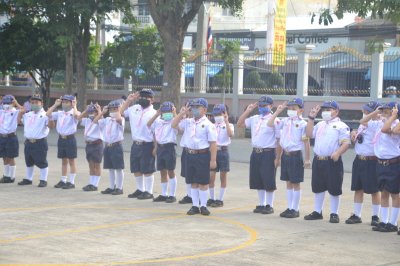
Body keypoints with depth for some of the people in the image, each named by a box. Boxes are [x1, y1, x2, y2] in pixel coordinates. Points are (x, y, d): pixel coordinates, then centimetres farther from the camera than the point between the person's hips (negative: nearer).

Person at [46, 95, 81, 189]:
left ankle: (71, 182, 5)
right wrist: (55, 105, 5)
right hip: (61, 138, 6)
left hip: (70, 138, -6)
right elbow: (48, 114, 6)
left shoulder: (73, 113, -7)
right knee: (64, 161, 14)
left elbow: (76, 115, -31)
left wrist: (74, 106, -16)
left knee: (71, 161, 1)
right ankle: (63, 181, 20)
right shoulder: (59, 113, 10)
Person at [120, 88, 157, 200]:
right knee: (136, 169, 14)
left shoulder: (153, 113, -11)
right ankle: (140, 189, 28)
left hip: (147, 145, -7)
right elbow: (121, 112, 21)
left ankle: (149, 192, 9)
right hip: (135, 144, 7)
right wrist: (128, 100, 10)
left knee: (147, 170, 0)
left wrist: (155, 148, -16)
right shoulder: (134, 108, 7)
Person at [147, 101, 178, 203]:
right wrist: (157, 114, 2)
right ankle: (164, 194, 19)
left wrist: (174, 114, -18)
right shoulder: (158, 122, 13)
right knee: (162, 172, 11)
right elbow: (148, 124, 5)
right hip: (160, 147, 6)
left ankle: (172, 195, 5)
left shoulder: (173, 122, -4)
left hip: (169, 147, -6)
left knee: (171, 172, -1)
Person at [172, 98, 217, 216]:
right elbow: (174, 125, 12)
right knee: (193, 182, 10)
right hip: (190, 154, 6)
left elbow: (213, 144, -10)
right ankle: (195, 206, 18)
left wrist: (213, 160, -15)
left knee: (203, 182, 1)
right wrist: (181, 113, 0)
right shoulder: (188, 122, 8)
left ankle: (203, 206, 11)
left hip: (203, 155, -5)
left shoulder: (208, 125, -9)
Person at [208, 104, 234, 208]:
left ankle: (220, 199, 10)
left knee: (223, 177, 4)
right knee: (211, 177, 1)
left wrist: (226, 121, -18)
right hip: (213, 151, 3)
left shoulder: (228, 125, 3)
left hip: (223, 151, -3)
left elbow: (231, 134, -19)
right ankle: (212, 198, 14)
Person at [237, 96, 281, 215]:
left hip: (268, 153, -6)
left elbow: (279, 141, -11)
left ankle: (269, 206, 11)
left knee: (269, 182, 0)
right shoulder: (254, 119, 11)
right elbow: (239, 124, 15)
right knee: (258, 181, 12)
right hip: (256, 153, 6)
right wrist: (248, 111, 7)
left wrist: (278, 158, -14)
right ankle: (261, 204, 23)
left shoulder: (274, 120, -9)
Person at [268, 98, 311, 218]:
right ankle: (289, 208, 21)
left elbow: (306, 142, -9)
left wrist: (307, 159, -10)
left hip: (296, 155, -6)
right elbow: (270, 124, 7)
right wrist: (277, 111, 1)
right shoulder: (285, 121, 7)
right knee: (288, 183, 13)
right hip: (285, 154, 6)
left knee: (295, 184, 2)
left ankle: (295, 209, 9)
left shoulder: (302, 124, -10)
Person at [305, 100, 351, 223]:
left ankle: (334, 213, 9)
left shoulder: (341, 126, -5)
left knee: (334, 189, 0)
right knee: (317, 188, 13)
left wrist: (338, 153, -29)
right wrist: (311, 118, 9)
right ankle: (317, 212, 23)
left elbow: (346, 143, -12)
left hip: (332, 161, -7)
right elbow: (309, 134, 14)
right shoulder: (320, 124, 17)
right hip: (318, 161, 7)